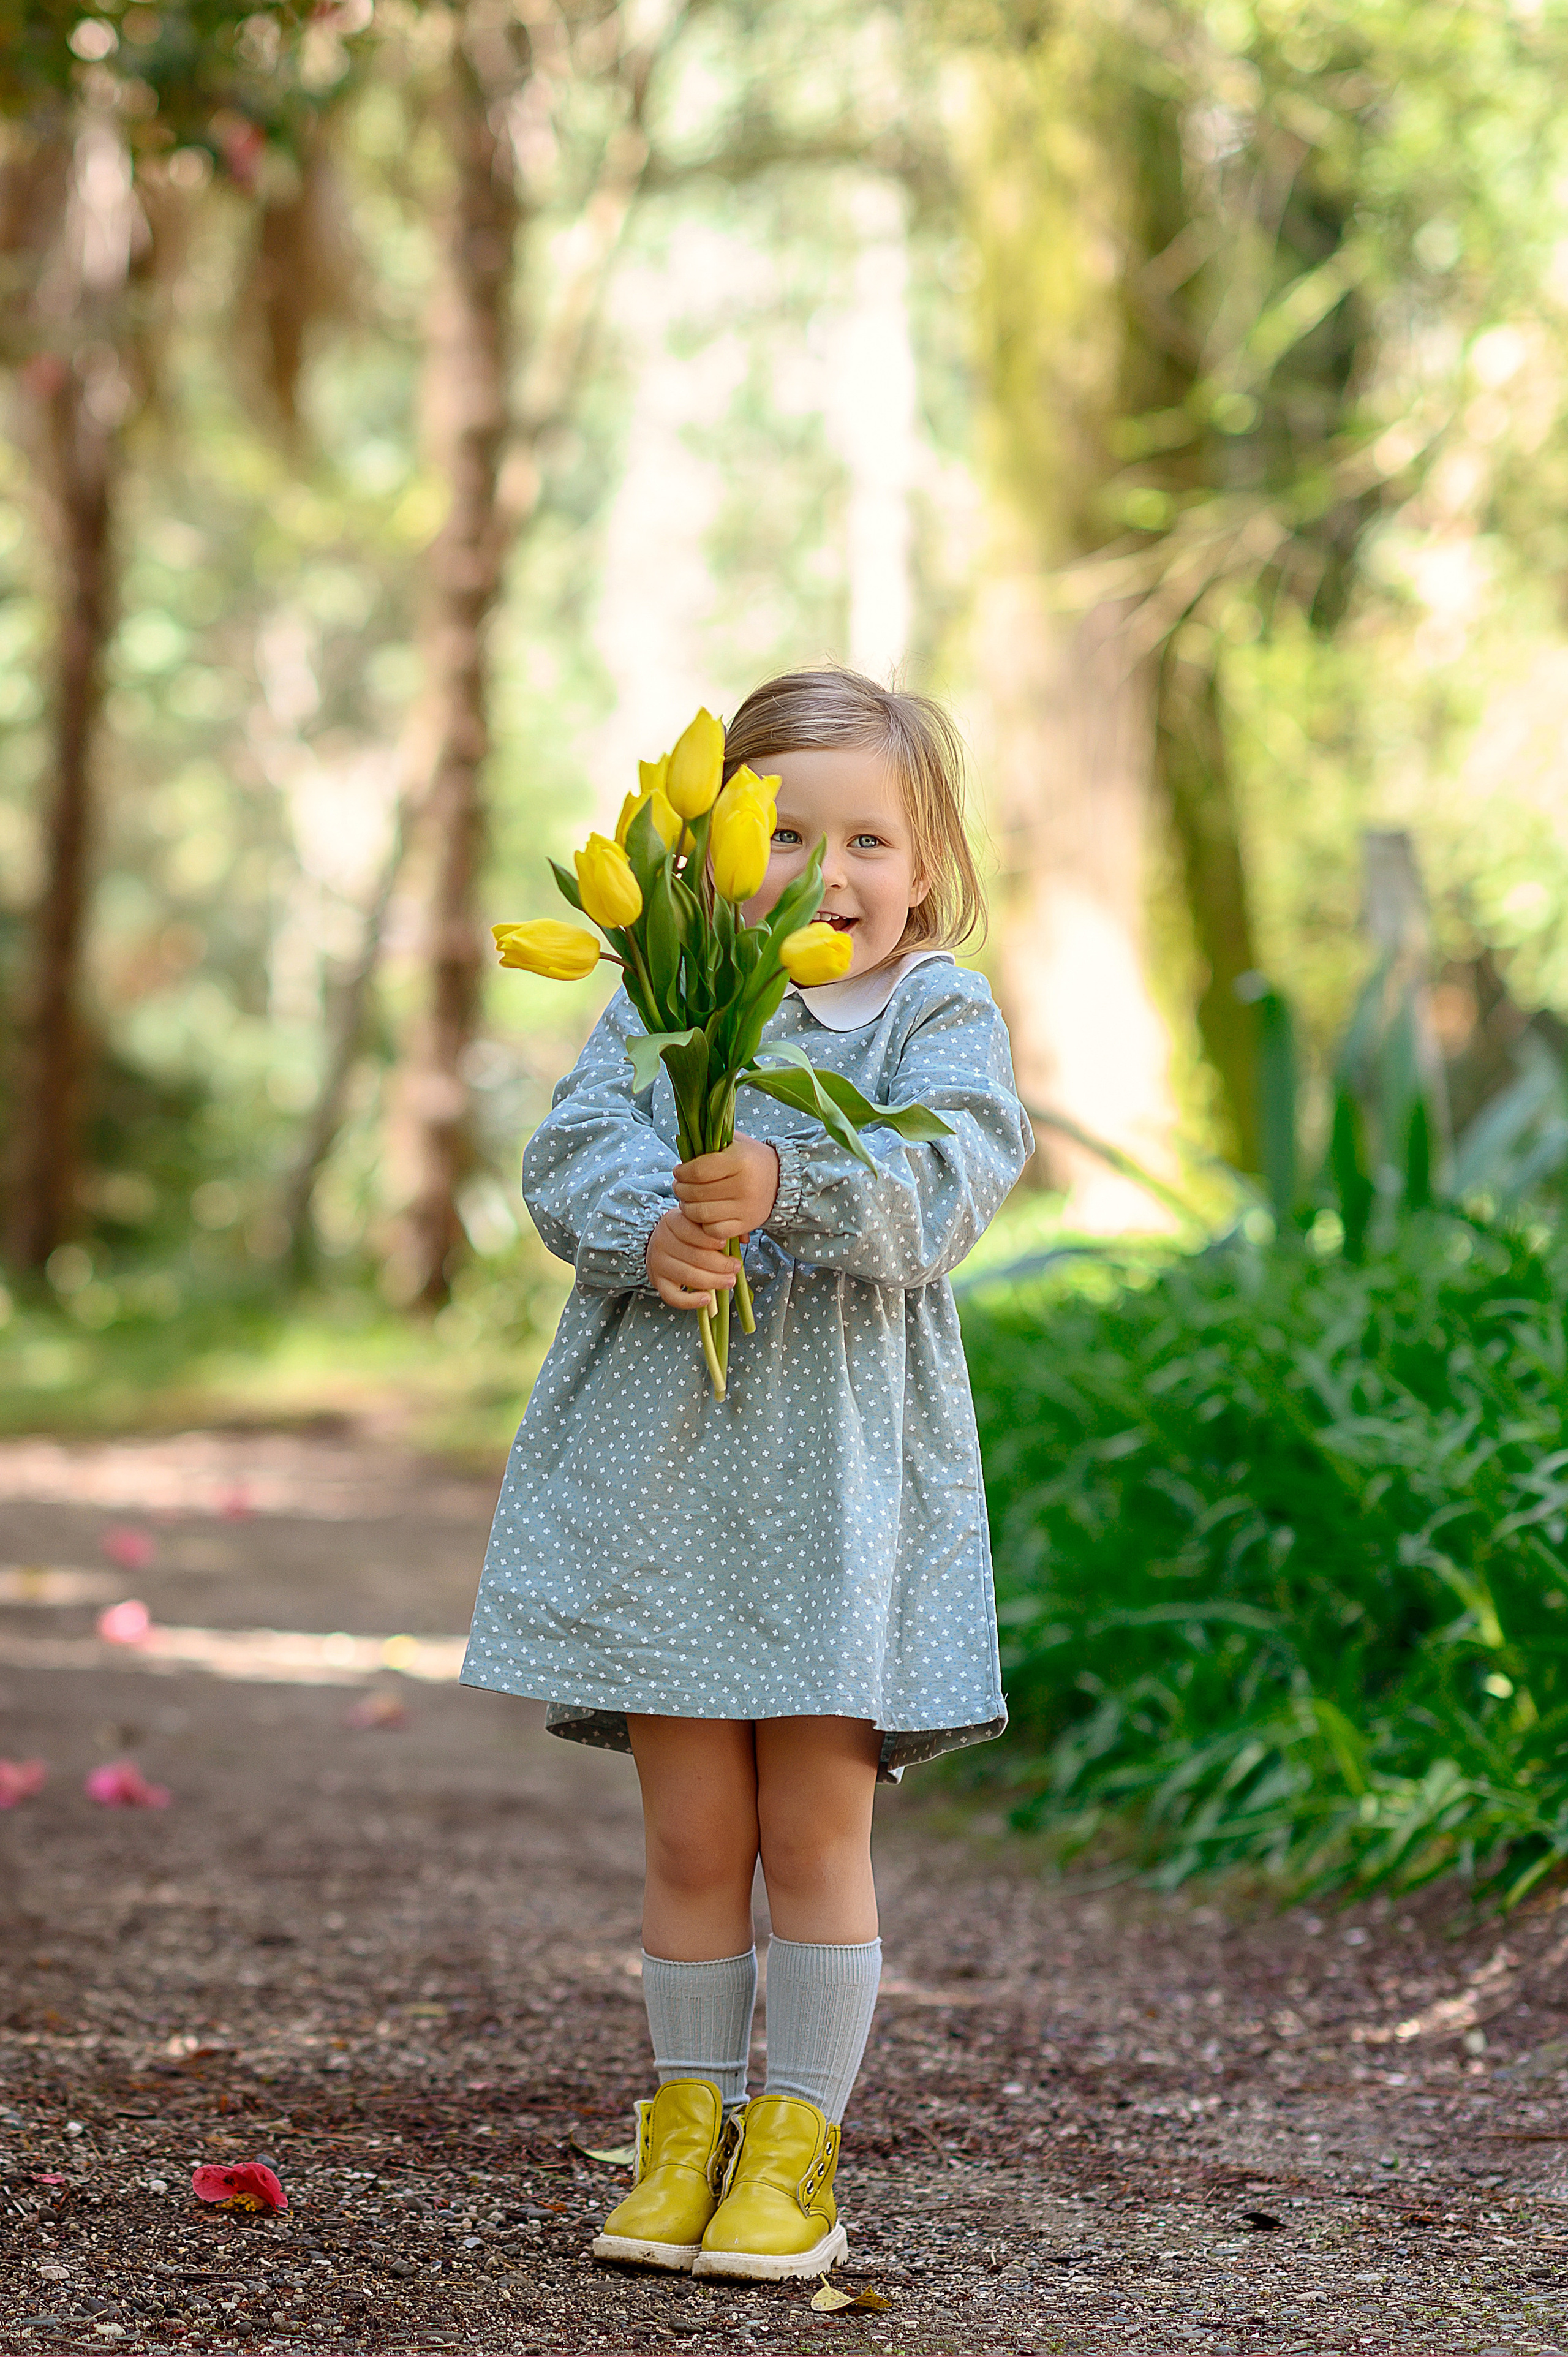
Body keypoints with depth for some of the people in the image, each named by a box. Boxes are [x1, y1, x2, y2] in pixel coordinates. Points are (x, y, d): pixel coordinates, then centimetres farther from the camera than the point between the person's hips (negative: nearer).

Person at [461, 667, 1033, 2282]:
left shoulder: (940, 1015, 0)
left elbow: (934, 1192, -16)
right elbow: (572, 1159, -4)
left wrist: (785, 1186, -34)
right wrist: (650, 1236, -26)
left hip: (845, 1468, -2)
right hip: (660, 1464, 2)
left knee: (815, 1834, 3)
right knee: (690, 1835, 8)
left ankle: (797, 2144, 14)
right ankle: (686, 2122, 21)